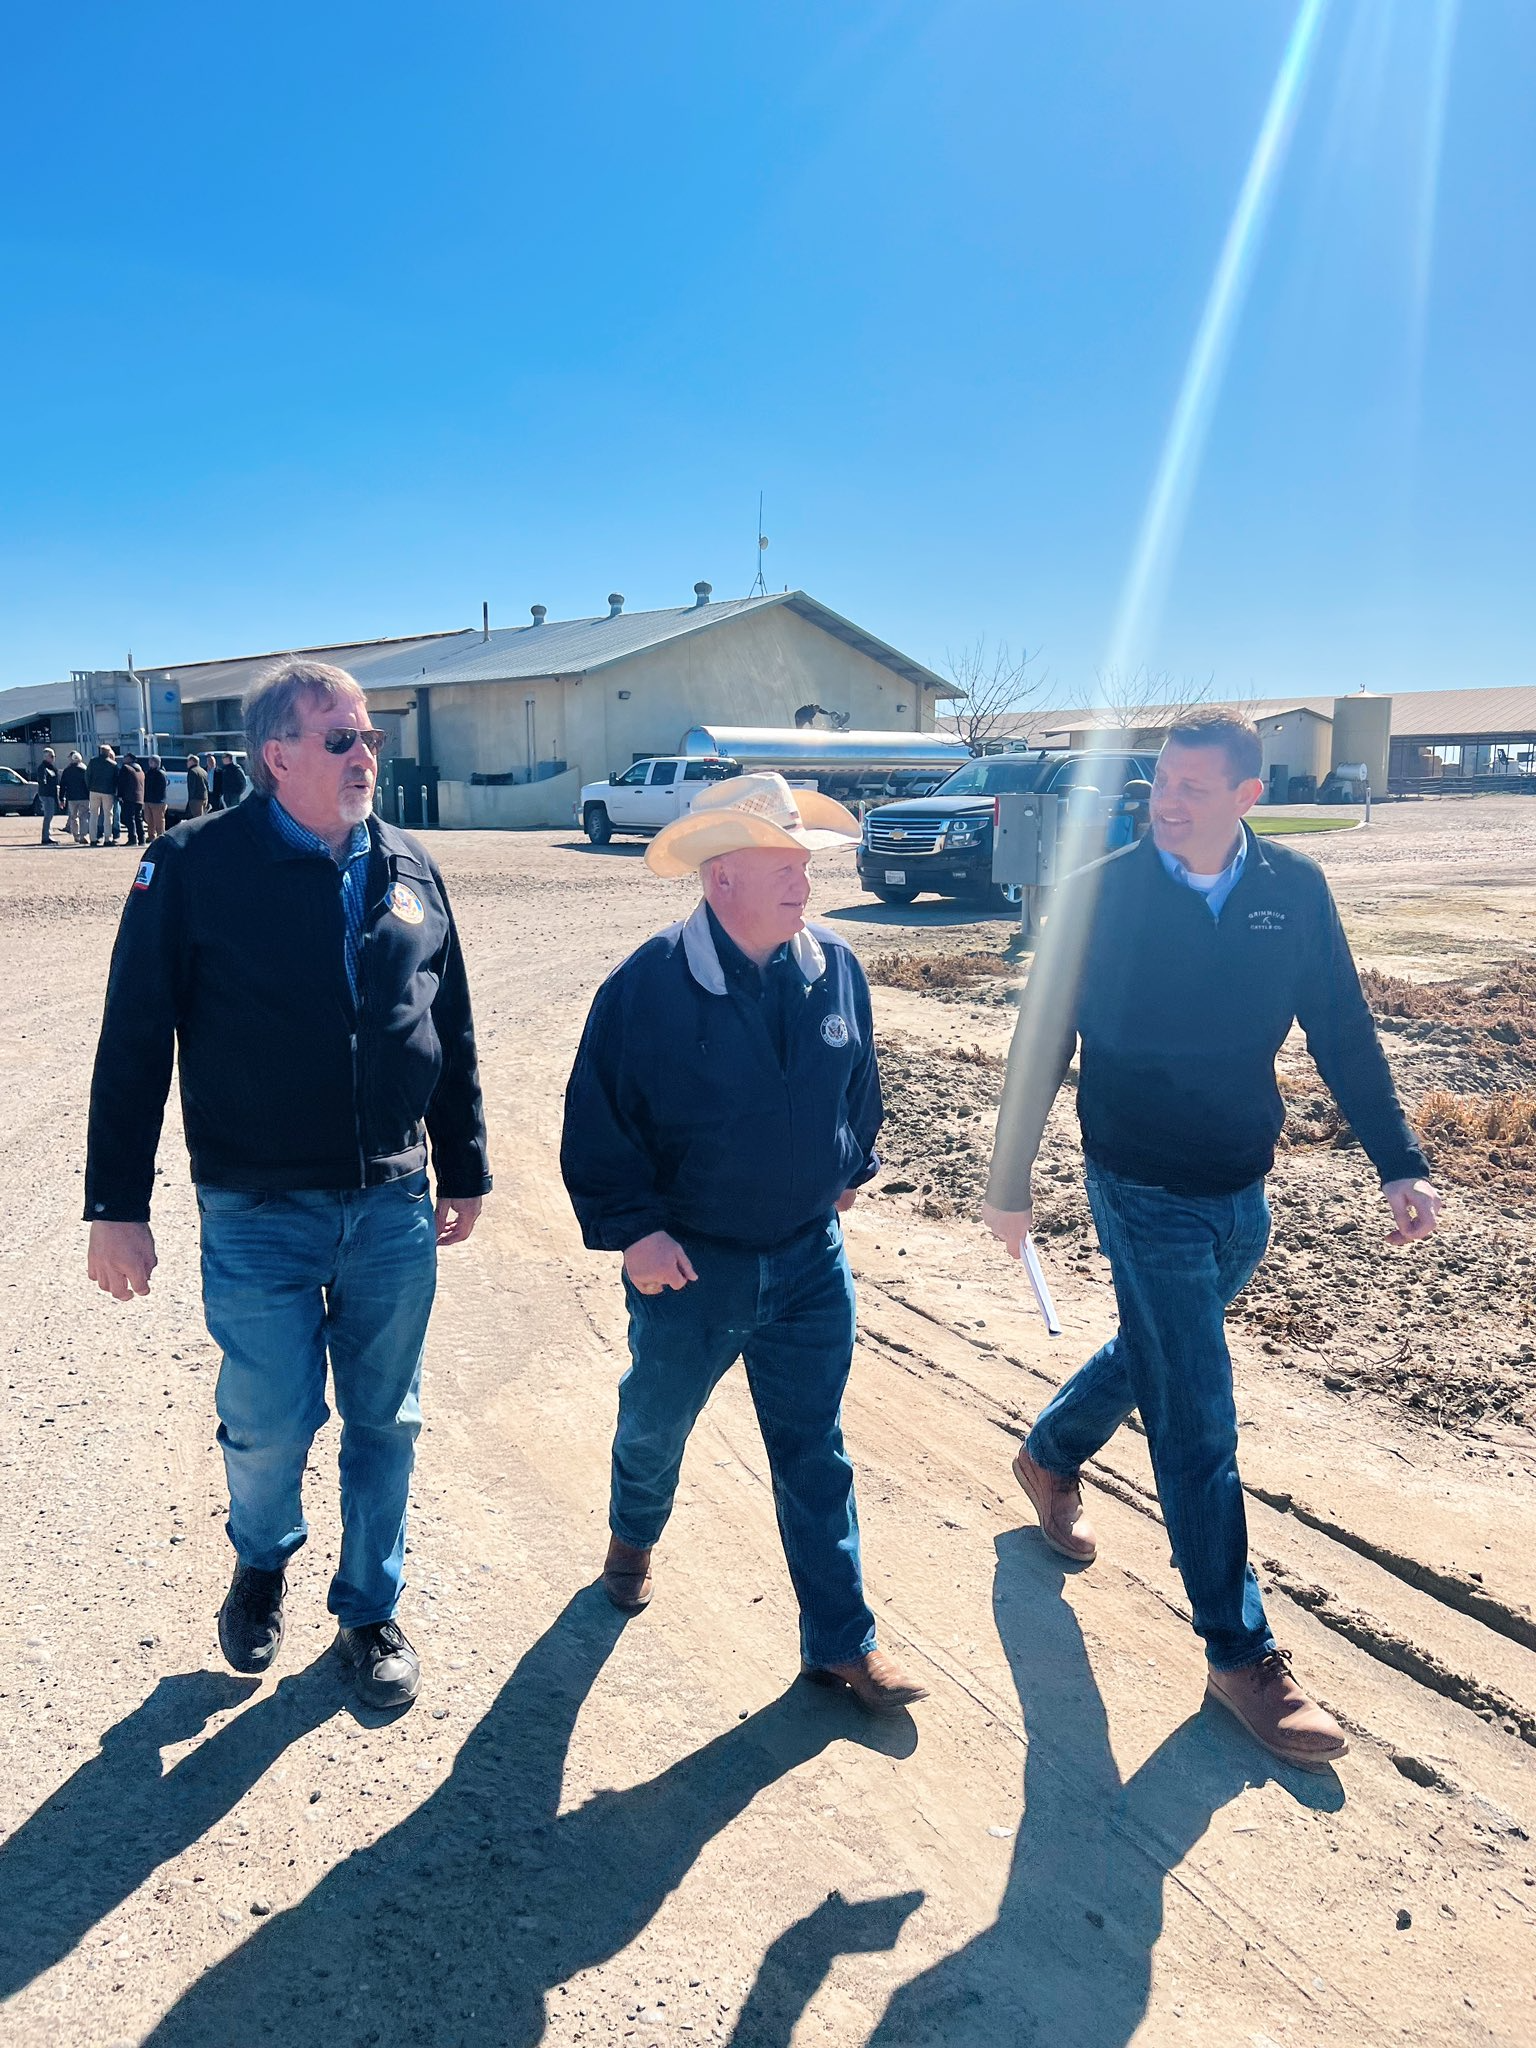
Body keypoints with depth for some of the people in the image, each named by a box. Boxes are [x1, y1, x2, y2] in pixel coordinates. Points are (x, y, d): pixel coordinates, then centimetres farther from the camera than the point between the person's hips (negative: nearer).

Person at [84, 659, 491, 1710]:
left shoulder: (411, 872, 5)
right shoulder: (195, 867, -8)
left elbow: (454, 1037, 11)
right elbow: (135, 1047, -6)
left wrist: (466, 1172, 14)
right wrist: (117, 1207, -7)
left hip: (393, 1209, 3)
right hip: (259, 1216, -3)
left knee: (386, 1424, 12)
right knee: (269, 1426, 6)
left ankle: (371, 1610, 35)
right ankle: (262, 1565, 41)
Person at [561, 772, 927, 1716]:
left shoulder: (836, 968, -6)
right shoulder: (648, 986, -19)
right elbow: (597, 1119, -13)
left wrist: (852, 1170, 15)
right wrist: (633, 1229, -17)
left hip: (810, 1258, 3)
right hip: (689, 1265, -2)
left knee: (816, 1455, 11)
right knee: (656, 1426, 22)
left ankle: (842, 1640, 26)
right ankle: (634, 1536, 54)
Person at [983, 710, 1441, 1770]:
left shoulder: (1295, 889, -6)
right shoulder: (1102, 895, -14)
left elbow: (1345, 1034, 0)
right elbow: (1043, 1043, -7)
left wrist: (1401, 1163, -7)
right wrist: (1012, 1182, -3)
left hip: (1242, 1193, 5)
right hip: (1145, 1196, -4)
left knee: (1152, 1353, 25)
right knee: (1199, 1424, 0)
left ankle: (1049, 1456, 52)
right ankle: (1241, 1655, 14)